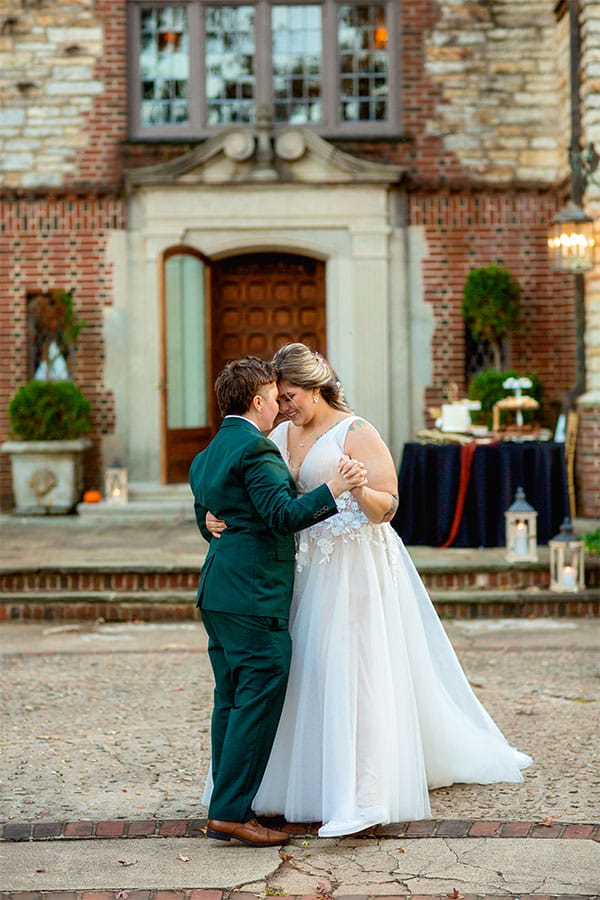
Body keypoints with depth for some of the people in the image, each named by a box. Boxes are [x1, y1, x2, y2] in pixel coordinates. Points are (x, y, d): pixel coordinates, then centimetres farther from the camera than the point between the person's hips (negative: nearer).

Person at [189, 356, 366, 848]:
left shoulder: (205, 457, 17)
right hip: (255, 594, -10)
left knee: (232, 701, 13)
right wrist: (331, 490, -25)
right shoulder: (256, 448, -12)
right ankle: (233, 811, -5)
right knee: (260, 699, -6)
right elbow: (284, 514, -20)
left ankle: (225, 809, 18)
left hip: (218, 594, 10)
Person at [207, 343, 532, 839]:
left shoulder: (356, 434, -8)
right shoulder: (283, 435, 10)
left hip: (355, 569, -6)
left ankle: (361, 796, -5)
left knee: (353, 667, -8)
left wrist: (358, 490, -32)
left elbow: (387, 507, -12)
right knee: (304, 668, 9)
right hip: (306, 568, 6)